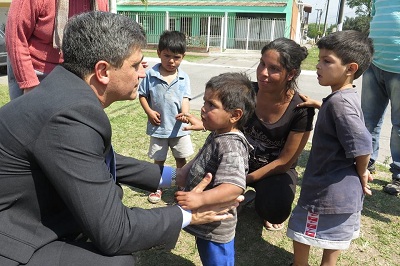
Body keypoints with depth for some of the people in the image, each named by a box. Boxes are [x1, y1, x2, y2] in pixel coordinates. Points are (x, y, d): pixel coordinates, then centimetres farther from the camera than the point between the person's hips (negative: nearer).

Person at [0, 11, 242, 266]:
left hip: (24, 223, 9)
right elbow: (113, 232, -25)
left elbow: (102, 161, 12)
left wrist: (172, 175, 12)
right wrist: (187, 215, -11)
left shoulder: (70, 92, -3)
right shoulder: (73, 114, -30)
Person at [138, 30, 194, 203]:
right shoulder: (151, 74, -8)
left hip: (179, 127, 1)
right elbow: (142, 95, 0)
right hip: (158, 126, -1)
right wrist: (149, 112, -14)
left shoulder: (183, 78, -5)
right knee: (159, 159, 15)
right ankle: (158, 187, 34)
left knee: (181, 158, 14)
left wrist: (185, 113, -31)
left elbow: (185, 98, -11)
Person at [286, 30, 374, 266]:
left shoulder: (339, 101, -26)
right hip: (345, 189, 10)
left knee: (301, 231, 10)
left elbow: (362, 146, -28)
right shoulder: (347, 97, 4)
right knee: (336, 235, 24)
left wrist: (361, 174, -12)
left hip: (328, 191, -10)